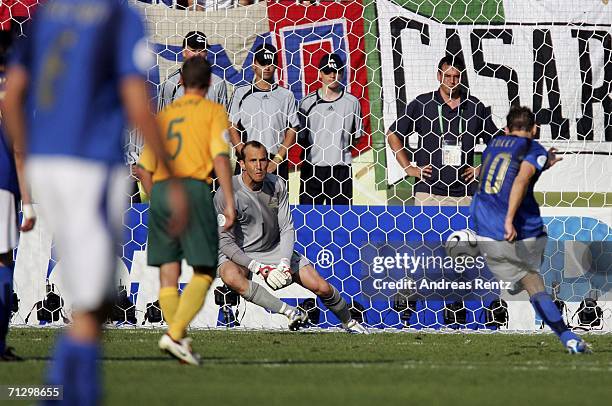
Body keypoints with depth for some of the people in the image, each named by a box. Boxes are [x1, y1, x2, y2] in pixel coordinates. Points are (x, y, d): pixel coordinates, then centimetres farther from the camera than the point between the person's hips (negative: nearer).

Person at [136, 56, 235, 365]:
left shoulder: (164, 114, 20)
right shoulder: (213, 111, 6)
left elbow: (145, 169, 18)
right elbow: (220, 157, -8)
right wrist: (229, 200, -10)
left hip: (160, 190, 5)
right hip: (193, 189, -5)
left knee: (168, 273, 8)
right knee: (204, 273, -2)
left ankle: (180, 340, 5)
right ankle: (175, 334, -17)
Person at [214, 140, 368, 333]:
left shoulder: (277, 185, -6)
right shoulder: (226, 194, -20)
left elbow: (287, 228, -3)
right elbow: (226, 242, -19)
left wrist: (284, 264, -20)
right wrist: (259, 268, -28)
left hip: (275, 250, 4)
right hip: (238, 255, -4)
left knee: (322, 288, -6)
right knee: (232, 278, -40)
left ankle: (349, 322, 23)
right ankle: (289, 311, -42)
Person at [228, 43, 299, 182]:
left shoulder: (286, 95, 9)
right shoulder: (241, 93, 9)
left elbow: (292, 130, 6)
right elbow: (232, 128, 6)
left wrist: (278, 159, -6)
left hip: (277, 164, 0)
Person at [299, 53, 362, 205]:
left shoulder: (352, 102, 6)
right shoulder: (308, 102, 5)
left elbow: (357, 135, 12)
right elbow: (300, 136, 8)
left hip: (341, 167, 0)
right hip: (312, 167, 0)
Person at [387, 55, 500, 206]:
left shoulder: (475, 106, 9)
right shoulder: (422, 104, 3)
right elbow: (393, 135, 10)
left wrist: (483, 169, 9)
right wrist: (409, 168, 5)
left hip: (464, 193, 2)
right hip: (428, 192, -2)